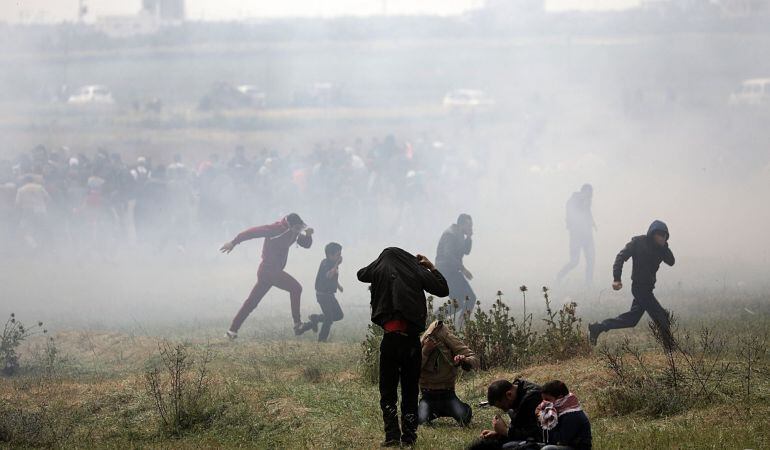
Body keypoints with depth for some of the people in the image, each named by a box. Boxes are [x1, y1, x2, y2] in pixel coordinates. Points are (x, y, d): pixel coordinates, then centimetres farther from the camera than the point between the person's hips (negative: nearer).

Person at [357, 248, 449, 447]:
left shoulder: (380, 270, 5)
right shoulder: (416, 271, 5)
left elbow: (361, 274, 27)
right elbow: (443, 290, 11)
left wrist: (380, 262, 34)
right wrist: (432, 268, 19)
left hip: (391, 338, -1)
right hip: (412, 339, 1)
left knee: (388, 390, 5)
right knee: (410, 389, 10)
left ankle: (392, 435, -7)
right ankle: (409, 436, 6)